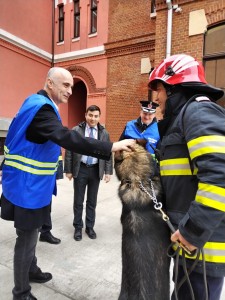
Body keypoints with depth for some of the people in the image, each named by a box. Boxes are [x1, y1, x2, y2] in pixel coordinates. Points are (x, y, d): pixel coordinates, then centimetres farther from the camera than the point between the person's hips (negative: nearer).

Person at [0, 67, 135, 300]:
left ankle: (31, 271, 44)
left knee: (31, 233, 24)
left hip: (32, 183, 10)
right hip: (27, 185, -10)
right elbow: (67, 138, -35)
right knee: (27, 238, 5)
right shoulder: (40, 107, -21)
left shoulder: (40, 105, 12)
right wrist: (111, 147, -37)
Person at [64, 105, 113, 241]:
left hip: (96, 170, 2)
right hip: (80, 169, -1)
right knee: (78, 200, 10)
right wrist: (68, 170, -5)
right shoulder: (76, 130, -4)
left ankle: (90, 227, 30)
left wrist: (108, 171, -1)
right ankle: (78, 227, 27)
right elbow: (69, 151, -3)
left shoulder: (104, 133, 1)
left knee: (92, 201, 13)